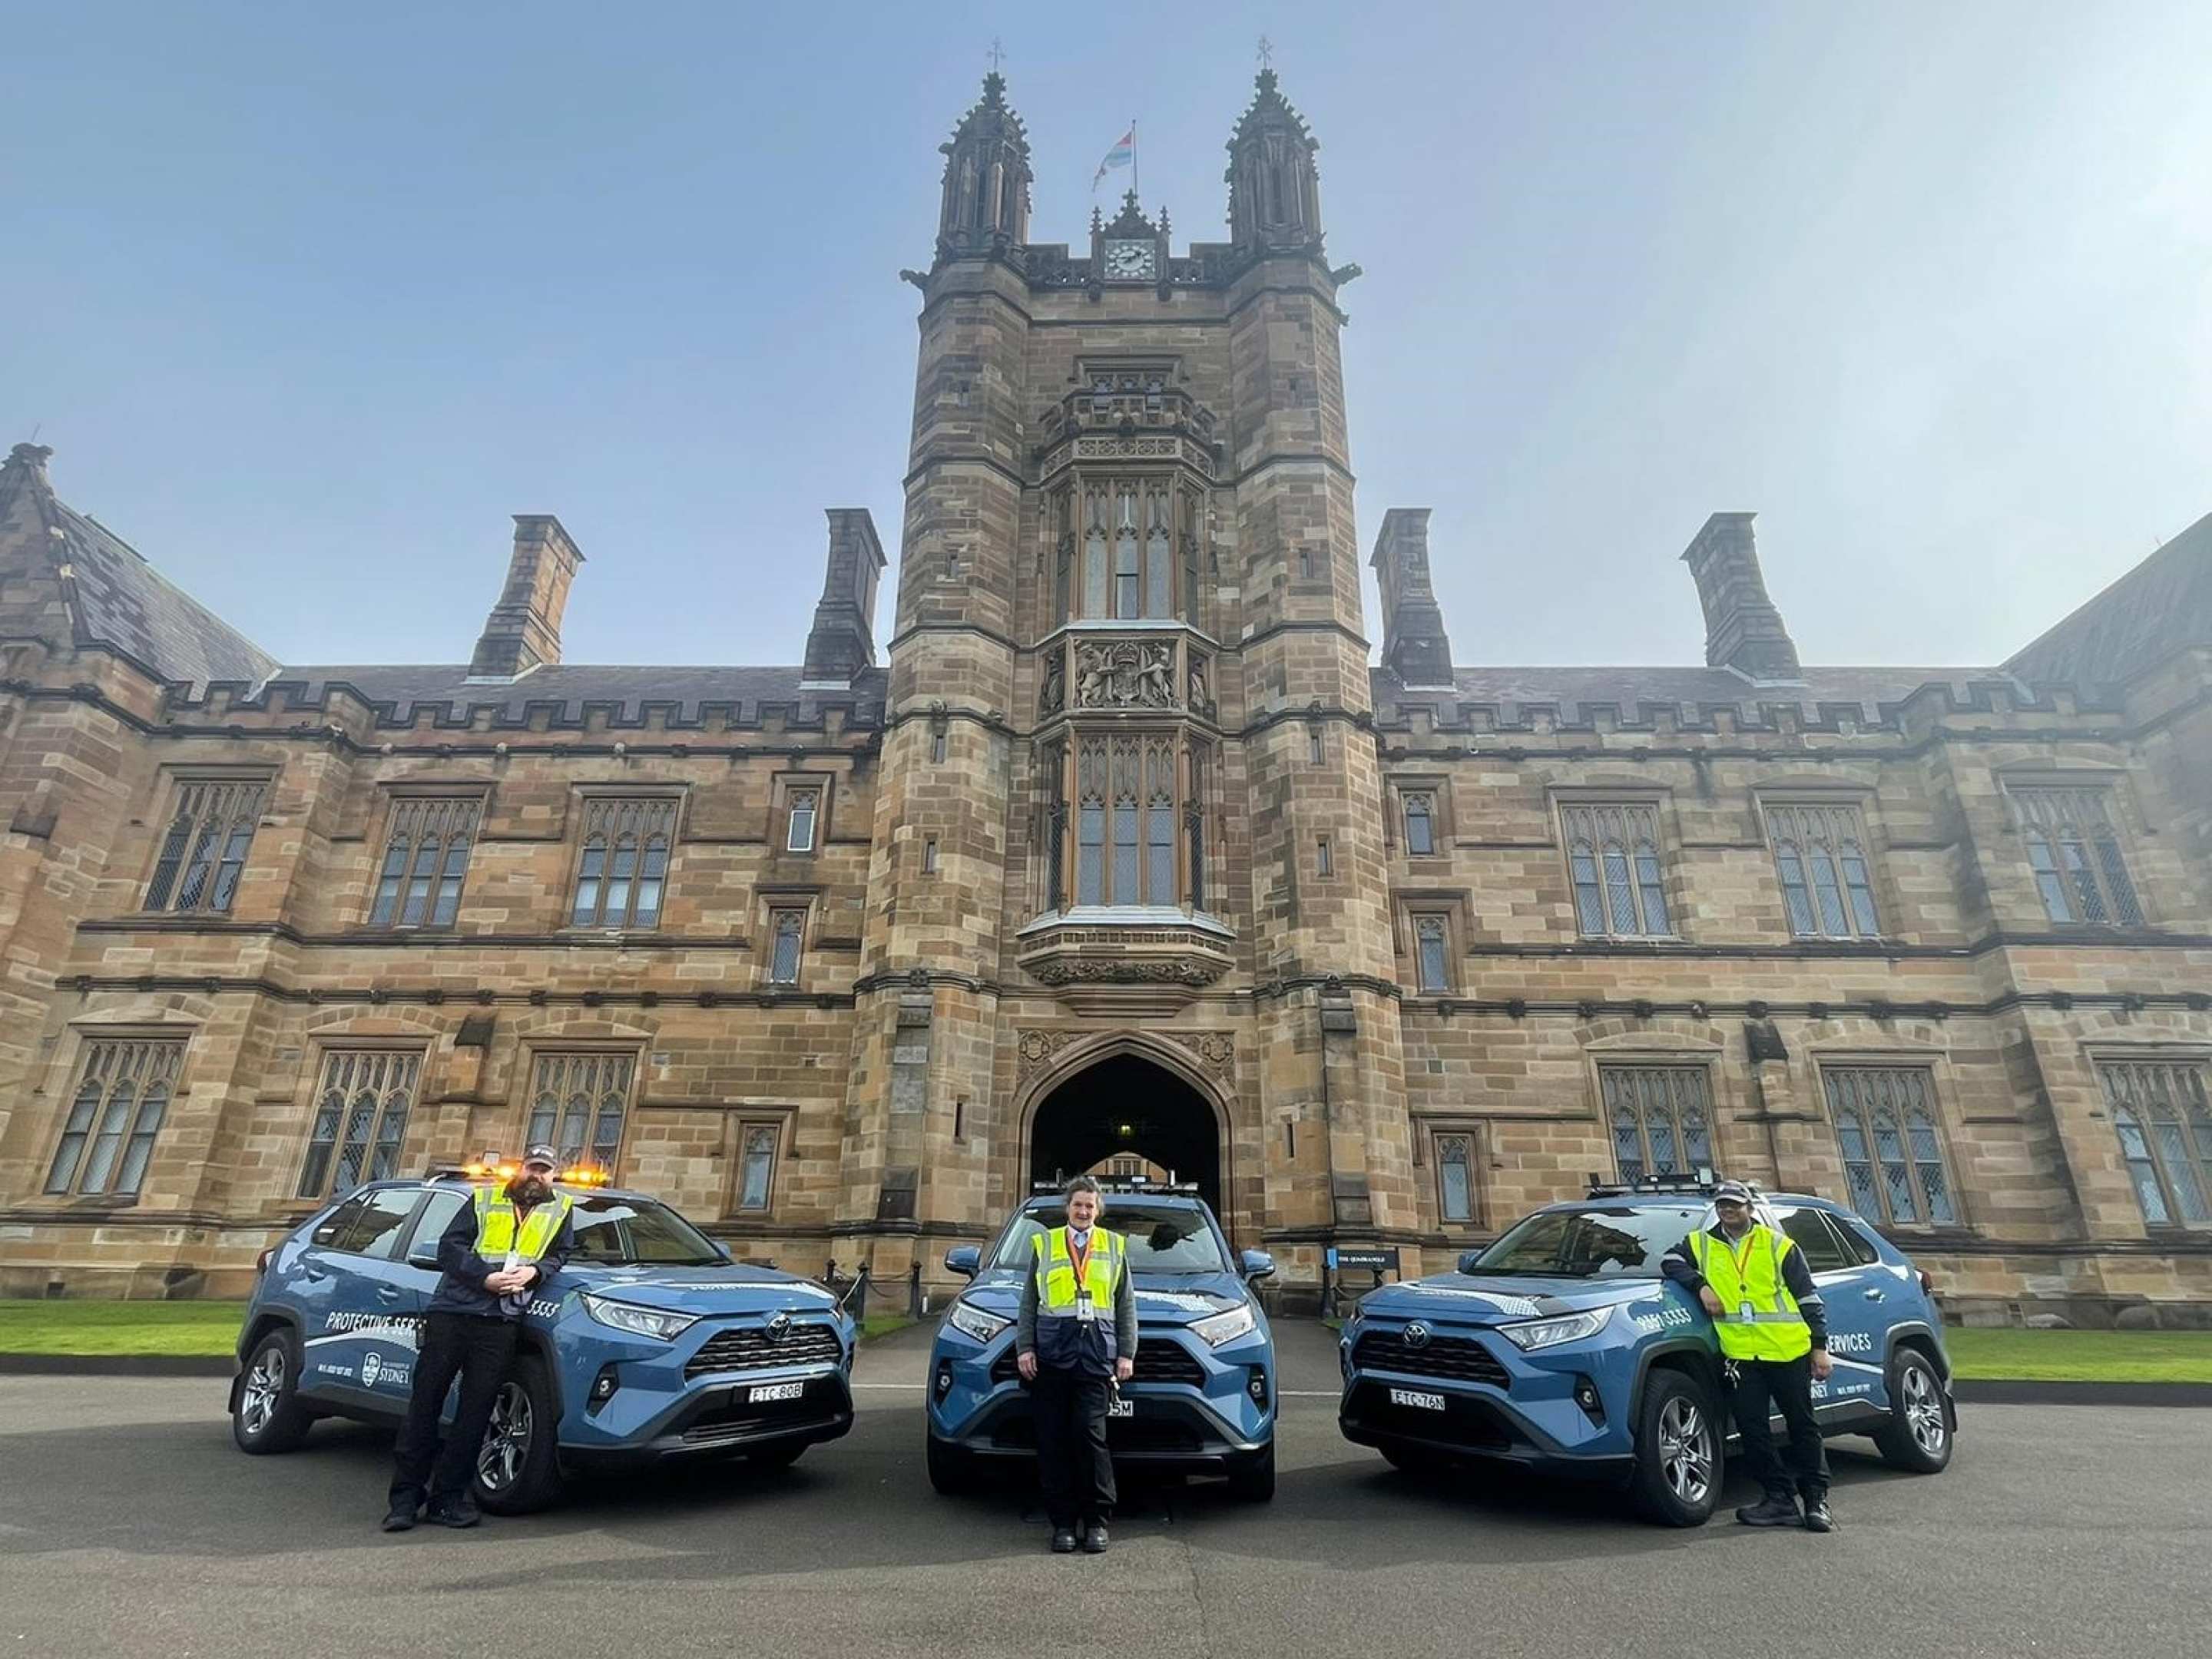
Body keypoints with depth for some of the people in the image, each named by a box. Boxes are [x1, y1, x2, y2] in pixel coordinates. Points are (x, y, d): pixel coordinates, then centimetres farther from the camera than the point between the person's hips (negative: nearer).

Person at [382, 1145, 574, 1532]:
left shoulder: (559, 1210, 15)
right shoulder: (484, 1200, 11)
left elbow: (559, 1256, 13)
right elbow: (449, 1247, 2)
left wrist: (534, 1271, -8)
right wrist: (485, 1277, -11)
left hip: (500, 1324, 1)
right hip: (451, 1313, -1)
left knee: (475, 1412, 2)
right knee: (425, 1403, 3)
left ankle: (446, 1498, 12)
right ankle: (405, 1497, 13)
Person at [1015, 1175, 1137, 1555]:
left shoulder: (1114, 1246, 16)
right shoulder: (1044, 1244, 15)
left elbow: (1126, 1305, 15)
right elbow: (1029, 1301, 14)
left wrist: (1126, 1353, 7)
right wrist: (1025, 1347, 4)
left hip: (1097, 1351, -1)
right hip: (1052, 1350, 1)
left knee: (1090, 1434, -8)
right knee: (1053, 1439, 0)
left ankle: (1097, 1522, 3)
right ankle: (1063, 1522, 10)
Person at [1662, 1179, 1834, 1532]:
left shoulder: (1777, 1244, 4)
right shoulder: (1702, 1244, 10)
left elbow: (1809, 1298, 6)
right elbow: (1671, 1261, 7)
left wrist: (1820, 1347, 1)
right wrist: (1700, 1285, -8)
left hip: (1789, 1352, -2)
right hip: (1740, 1356, 2)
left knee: (1802, 1426, 6)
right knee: (1752, 1430, 2)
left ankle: (1816, 1499, 18)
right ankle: (1780, 1499, 13)